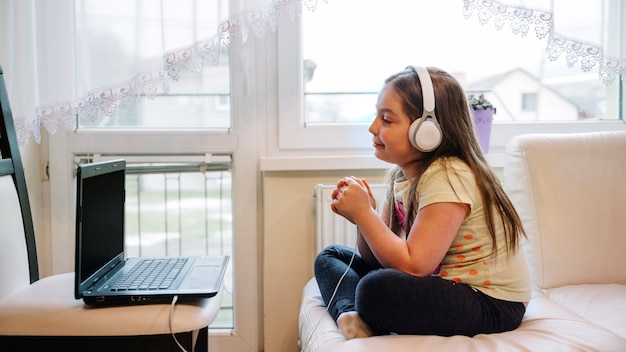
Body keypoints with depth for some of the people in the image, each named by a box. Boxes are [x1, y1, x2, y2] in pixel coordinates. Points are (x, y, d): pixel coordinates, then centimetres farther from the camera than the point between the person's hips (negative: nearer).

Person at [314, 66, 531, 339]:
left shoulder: (448, 178, -22)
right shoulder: (400, 175, 5)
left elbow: (414, 265, -29)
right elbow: (376, 257, 5)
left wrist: (363, 214, -22)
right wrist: (363, 215, -14)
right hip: (440, 282, 9)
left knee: (375, 289, -38)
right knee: (330, 256, 8)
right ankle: (351, 315, -16)